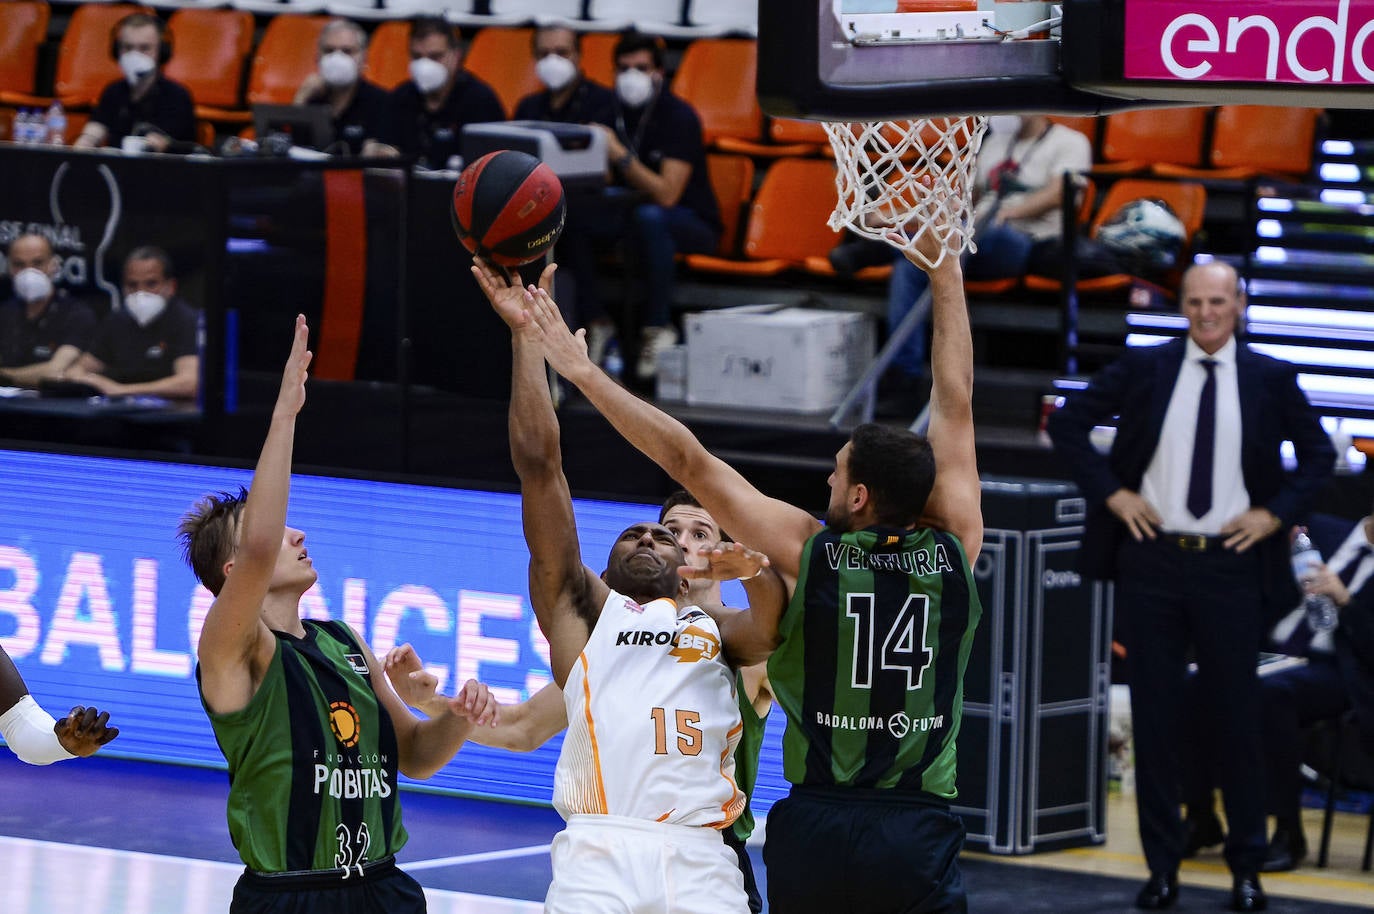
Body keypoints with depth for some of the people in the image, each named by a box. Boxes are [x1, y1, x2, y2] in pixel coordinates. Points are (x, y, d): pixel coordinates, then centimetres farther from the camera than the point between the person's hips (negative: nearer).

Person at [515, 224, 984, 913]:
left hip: (814, 829, 0)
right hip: (919, 834, 0)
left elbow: (688, 460, -1)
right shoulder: (953, 551, -1)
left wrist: (583, 371, 5)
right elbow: (956, 402, 10)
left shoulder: (807, 554, -5)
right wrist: (944, 266, 19)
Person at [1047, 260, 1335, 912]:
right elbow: (1068, 425, 7)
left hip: (1231, 565, -1)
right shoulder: (1144, 369, 3)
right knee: (1153, 716, 4)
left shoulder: (1270, 380, 3)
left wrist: (1276, 513, -2)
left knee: (1234, 718, 4)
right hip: (1152, 562, 1)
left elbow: (1319, 455, 11)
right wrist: (1109, 493, -2)